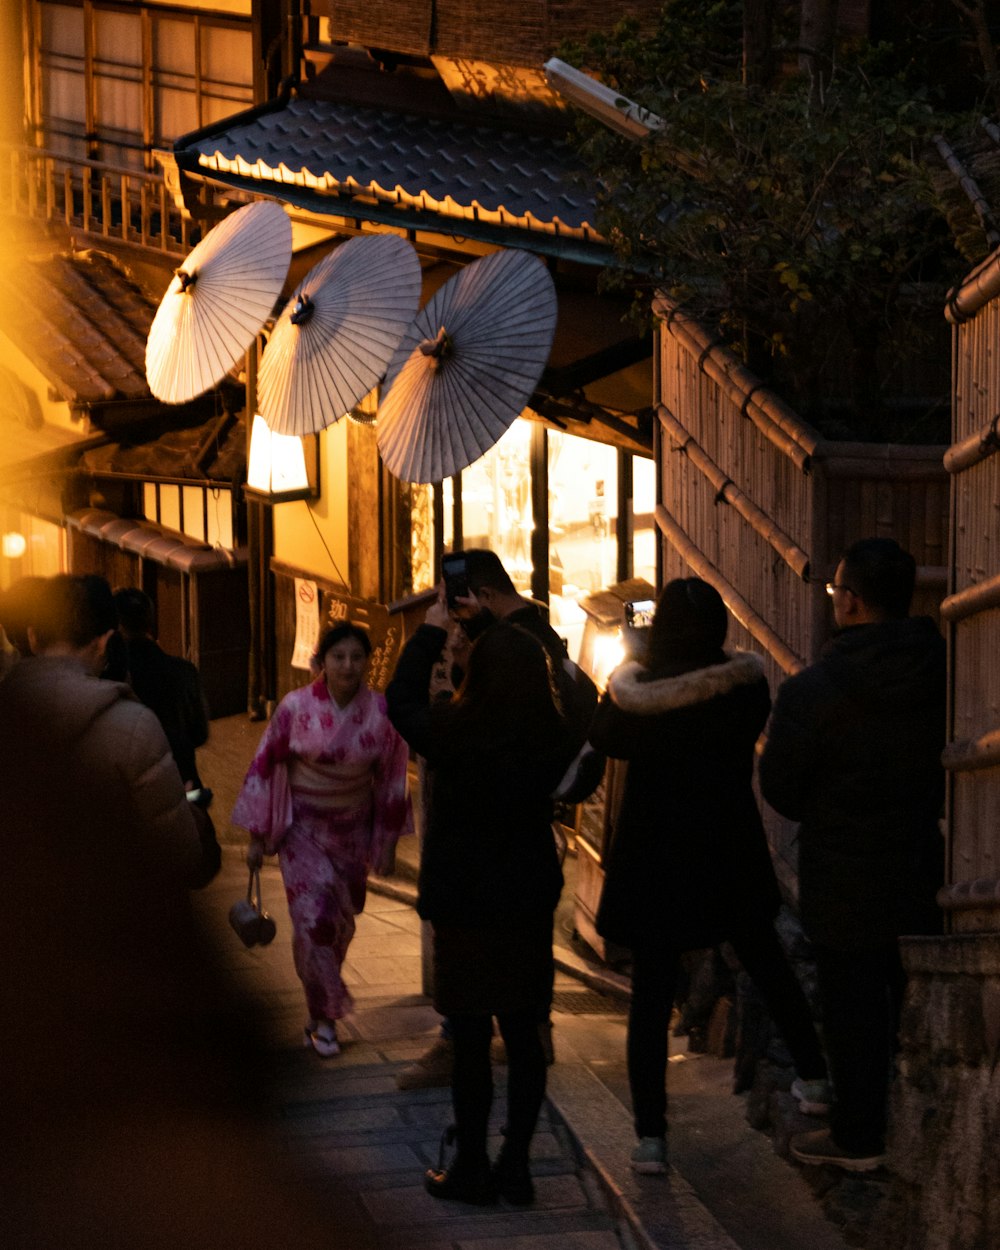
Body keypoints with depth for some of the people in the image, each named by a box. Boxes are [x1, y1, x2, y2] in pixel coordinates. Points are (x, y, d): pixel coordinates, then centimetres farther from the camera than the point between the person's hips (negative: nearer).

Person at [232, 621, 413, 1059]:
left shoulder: (381, 712, -9)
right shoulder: (295, 707, -13)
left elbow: (392, 777, 1)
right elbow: (264, 767, -5)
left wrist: (387, 841, 5)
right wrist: (258, 835, -2)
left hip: (353, 830, 2)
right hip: (303, 827, -2)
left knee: (341, 923, 12)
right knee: (313, 919, -11)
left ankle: (326, 1007, 34)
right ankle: (322, 1017, 2)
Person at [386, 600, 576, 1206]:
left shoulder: (453, 733, -17)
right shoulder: (552, 740, -8)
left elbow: (402, 700, 3)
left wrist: (432, 630, 13)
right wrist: (530, 640, 18)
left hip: (463, 906, -3)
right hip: (530, 904, 3)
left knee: (472, 1040, 4)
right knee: (524, 1036, 10)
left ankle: (471, 1169, 12)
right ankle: (516, 1166, 16)